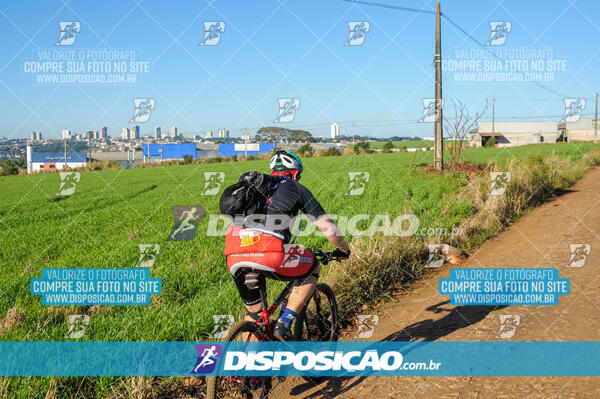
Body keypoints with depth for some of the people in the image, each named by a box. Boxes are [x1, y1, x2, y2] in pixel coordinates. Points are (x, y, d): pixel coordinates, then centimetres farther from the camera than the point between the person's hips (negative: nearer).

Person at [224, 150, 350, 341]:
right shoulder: (297, 189, 18)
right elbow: (327, 227, 16)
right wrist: (344, 250, 35)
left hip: (234, 256, 5)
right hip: (268, 251, -5)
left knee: (253, 314, 24)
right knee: (312, 268, 24)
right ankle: (284, 325, 14)